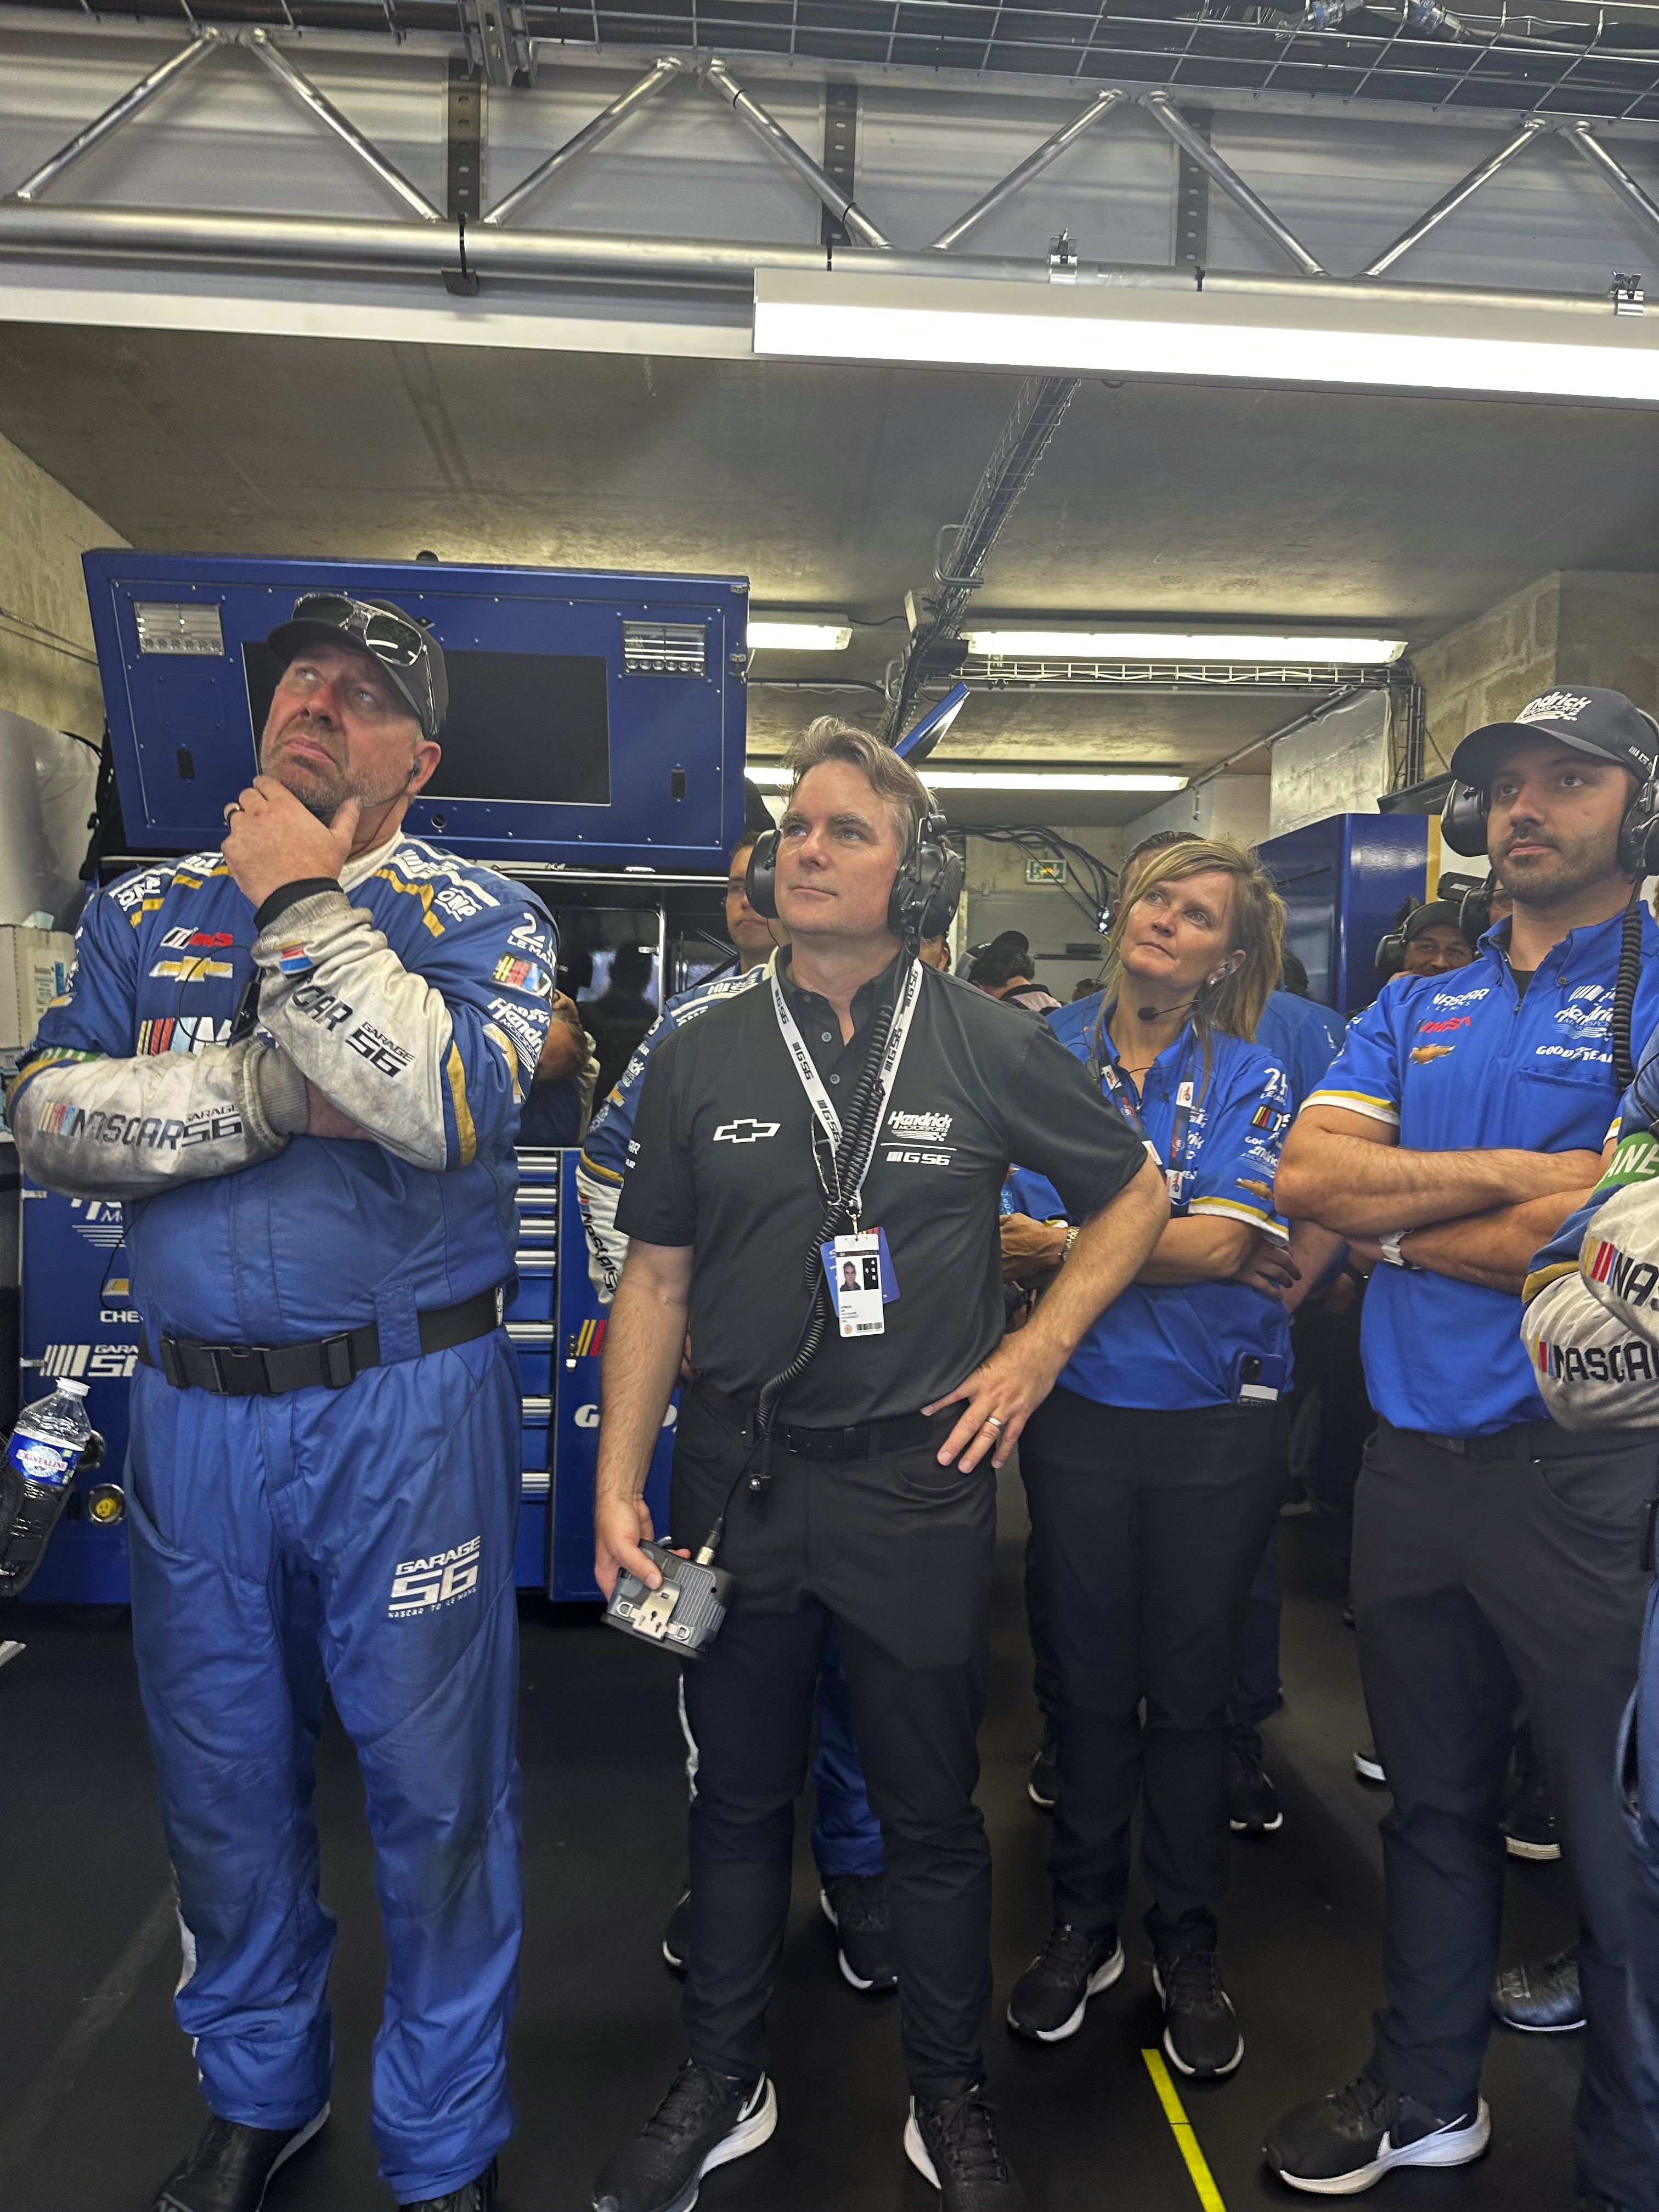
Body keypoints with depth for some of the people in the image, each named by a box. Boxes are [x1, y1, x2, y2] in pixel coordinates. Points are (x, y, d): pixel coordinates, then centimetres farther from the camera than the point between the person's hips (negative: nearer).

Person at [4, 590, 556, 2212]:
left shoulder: (476, 915, -2)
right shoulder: (145, 911, 9)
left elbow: (449, 1105, -22)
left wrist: (301, 900, -15)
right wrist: (282, 1091, -17)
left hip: (408, 1412, -3)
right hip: (194, 1409, 4)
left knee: (433, 1787, 8)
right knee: (220, 1776, 19)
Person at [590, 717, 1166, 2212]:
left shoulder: (990, 1048, -4)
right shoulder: (701, 1060, 0)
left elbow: (1135, 1195, 8)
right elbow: (657, 1278, 4)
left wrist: (1038, 1347, -2)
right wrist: (617, 1486, -1)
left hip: (918, 1483, -1)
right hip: (735, 1477, 2)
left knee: (934, 1811, 14)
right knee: (739, 1798, 18)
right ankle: (722, 2087, 41)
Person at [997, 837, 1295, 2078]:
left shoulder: (1247, 1079, -2)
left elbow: (1218, 1244, -15)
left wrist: (1065, 1247, -13)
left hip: (1217, 1424, -1)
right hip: (1079, 1408, 1)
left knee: (1189, 1688, 11)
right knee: (1090, 1680, 12)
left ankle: (1190, 1944, 33)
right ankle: (1085, 1923, 34)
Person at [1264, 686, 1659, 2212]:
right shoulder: (1415, 1012, 11)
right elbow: (1305, 1176, -4)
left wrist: (1394, 1220, -7)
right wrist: (1514, 1175, -13)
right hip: (1414, 1458, 5)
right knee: (1433, 1802, 20)